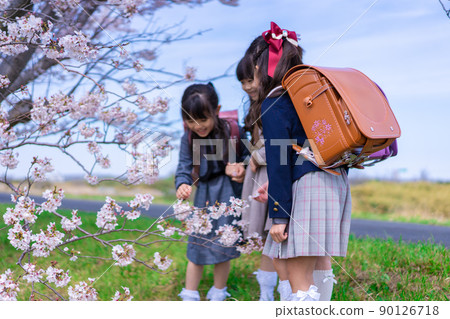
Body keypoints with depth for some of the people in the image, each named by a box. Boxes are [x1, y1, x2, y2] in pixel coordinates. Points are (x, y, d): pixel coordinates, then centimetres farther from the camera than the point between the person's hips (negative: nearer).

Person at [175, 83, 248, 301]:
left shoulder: (233, 131, -12)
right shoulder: (188, 139, -8)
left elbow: (246, 155, 4)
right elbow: (184, 168, -11)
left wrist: (240, 168, -18)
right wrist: (182, 185, -33)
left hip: (229, 194, -1)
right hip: (204, 195, 1)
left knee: (223, 248, 10)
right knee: (197, 248, 5)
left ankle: (217, 296, 29)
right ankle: (190, 298, 20)